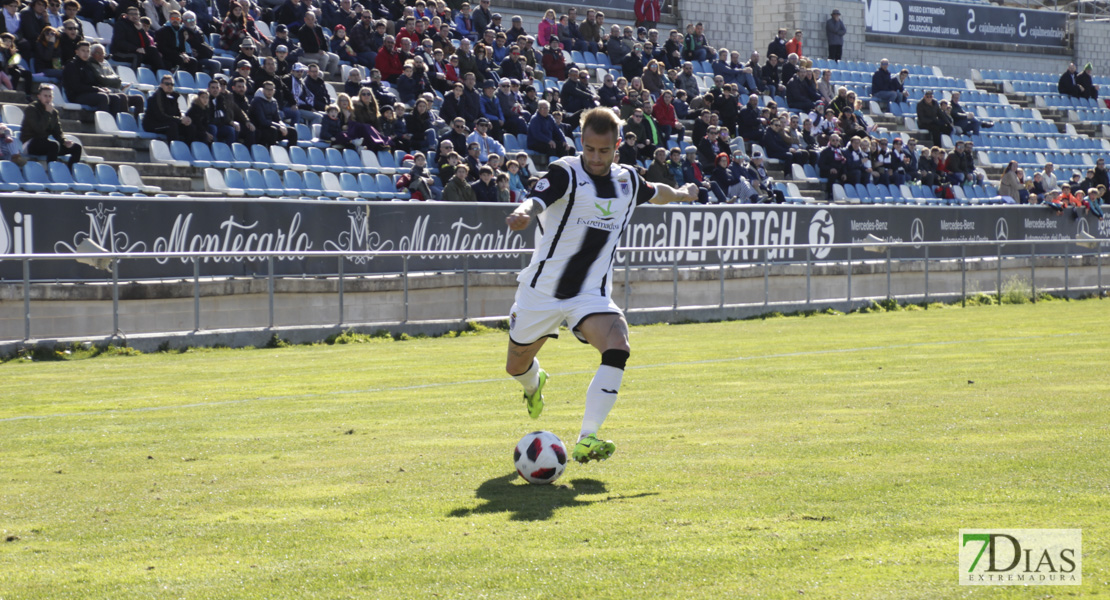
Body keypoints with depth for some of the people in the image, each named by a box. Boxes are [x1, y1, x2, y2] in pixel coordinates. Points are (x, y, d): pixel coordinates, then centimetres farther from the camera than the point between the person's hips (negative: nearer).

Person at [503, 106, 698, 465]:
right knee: (517, 367, 13)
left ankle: (586, 440, -30)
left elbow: (655, 193, 29)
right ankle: (535, 383, 54)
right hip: (542, 290, -2)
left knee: (618, 347, -27)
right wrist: (524, 213, -58)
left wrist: (682, 193, 47)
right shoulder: (565, 173, -14)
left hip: (592, 295, 2)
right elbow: (536, 201, -34)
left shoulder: (627, 181, 4)